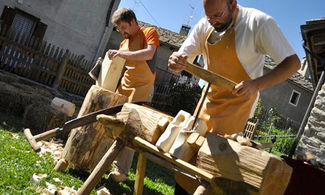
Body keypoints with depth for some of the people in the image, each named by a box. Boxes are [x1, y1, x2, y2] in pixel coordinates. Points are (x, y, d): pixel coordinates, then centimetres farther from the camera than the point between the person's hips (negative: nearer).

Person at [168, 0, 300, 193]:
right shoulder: (205, 26, -3)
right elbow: (182, 58, 1)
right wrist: (176, 63, -25)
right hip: (208, 101, 6)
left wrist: (256, 85, -33)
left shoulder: (259, 22, -18)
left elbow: (292, 62, -17)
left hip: (237, 103, -5)